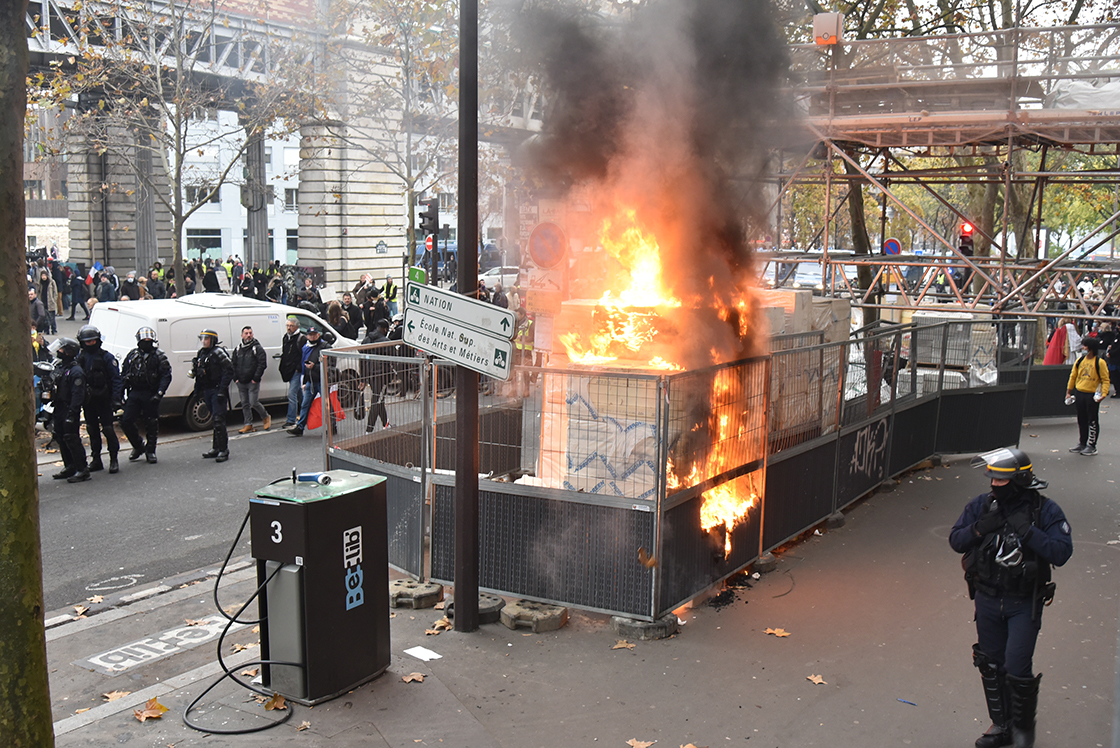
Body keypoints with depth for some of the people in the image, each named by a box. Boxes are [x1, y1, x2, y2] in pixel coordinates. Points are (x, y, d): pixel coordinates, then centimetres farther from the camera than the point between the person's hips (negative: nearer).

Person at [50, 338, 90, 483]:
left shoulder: (76, 370, -15)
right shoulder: (59, 367, 14)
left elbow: (78, 394, -20)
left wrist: (72, 413, -24)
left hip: (70, 410, -10)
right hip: (59, 409, 10)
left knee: (71, 439, -10)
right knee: (60, 438, 13)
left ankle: (82, 470, -6)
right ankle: (69, 467, 24)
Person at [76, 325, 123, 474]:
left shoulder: (107, 357, -5)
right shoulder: (80, 358, 8)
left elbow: (116, 379, -6)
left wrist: (115, 399, -14)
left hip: (104, 400, -5)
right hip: (88, 400, 5)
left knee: (108, 429, -5)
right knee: (92, 430, 11)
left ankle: (113, 460, 3)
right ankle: (95, 460, 20)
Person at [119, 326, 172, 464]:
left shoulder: (159, 356, 1)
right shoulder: (132, 355, 10)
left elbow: (166, 376, -5)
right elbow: (123, 375, 13)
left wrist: (159, 393, -17)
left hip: (151, 395, -3)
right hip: (135, 392, 3)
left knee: (152, 424, 3)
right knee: (126, 422, -2)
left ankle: (150, 452, 17)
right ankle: (139, 445, 20)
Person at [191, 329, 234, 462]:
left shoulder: (218, 352, -10)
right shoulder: (201, 354, 15)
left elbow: (229, 370, -16)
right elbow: (198, 375, 24)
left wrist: (222, 390, -20)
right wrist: (198, 391, 18)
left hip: (217, 391, -8)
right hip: (207, 391, 8)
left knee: (219, 420, -11)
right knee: (216, 420, 14)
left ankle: (223, 450, -9)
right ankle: (216, 449, 19)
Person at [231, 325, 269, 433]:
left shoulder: (257, 348, -2)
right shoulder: (237, 349, 14)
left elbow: (262, 364, -8)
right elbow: (234, 365, 19)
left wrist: (256, 378, -14)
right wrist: (235, 378, 6)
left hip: (253, 382, -5)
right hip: (241, 383, 5)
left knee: (254, 403, -10)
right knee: (245, 404, 6)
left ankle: (266, 417, 14)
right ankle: (248, 425, 12)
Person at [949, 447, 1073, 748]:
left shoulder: (1044, 510, -12)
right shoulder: (981, 505, -3)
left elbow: (1061, 552, -20)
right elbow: (955, 540, -2)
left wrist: (1027, 532, -30)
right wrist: (979, 528, -20)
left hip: (1024, 604, -4)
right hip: (987, 599, 4)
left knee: (1017, 668, -6)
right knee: (991, 665, 14)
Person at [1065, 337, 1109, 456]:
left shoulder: (1099, 362, -10)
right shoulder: (1079, 361, 5)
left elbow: (1105, 380, -8)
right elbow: (1073, 376, 14)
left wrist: (1103, 394, -18)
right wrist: (1069, 391, 13)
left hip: (1092, 395, -5)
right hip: (1079, 394, 5)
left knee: (1093, 421, 2)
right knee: (1081, 420, 14)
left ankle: (1092, 446, 11)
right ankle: (1082, 443, 26)